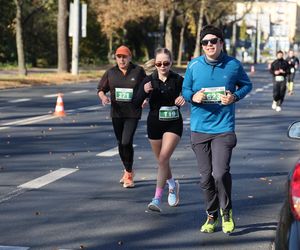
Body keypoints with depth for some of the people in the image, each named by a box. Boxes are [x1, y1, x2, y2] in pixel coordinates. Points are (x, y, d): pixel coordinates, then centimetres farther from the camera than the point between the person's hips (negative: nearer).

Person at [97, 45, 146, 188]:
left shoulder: (138, 71, -1)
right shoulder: (111, 72, 5)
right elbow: (101, 89, 9)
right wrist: (103, 97, -12)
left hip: (133, 113, -4)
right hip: (116, 113, 4)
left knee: (127, 142, -14)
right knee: (121, 143, 12)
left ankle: (129, 173, 2)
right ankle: (127, 170, 32)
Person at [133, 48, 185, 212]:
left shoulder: (178, 80, -8)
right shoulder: (149, 80, -4)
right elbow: (136, 104, -8)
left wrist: (184, 97, -18)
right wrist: (144, 92, -28)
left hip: (173, 125, -3)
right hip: (154, 124, 3)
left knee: (163, 159, -17)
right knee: (161, 161, 16)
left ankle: (157, 199, -15)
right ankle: (173, 185, 45)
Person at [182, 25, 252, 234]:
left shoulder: (233, 65, -1)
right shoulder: (194, 65, 1)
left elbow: (246, 85, 13)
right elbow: (185, 90, 12)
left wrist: (235, 96, -7)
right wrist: (193, 97, -11)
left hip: (224, 128, -2)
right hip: (199, 128, 2)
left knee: (221, 173, -15)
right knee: (206, 177, 8)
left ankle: (226, 212, 11)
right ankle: (212, 216, 27)